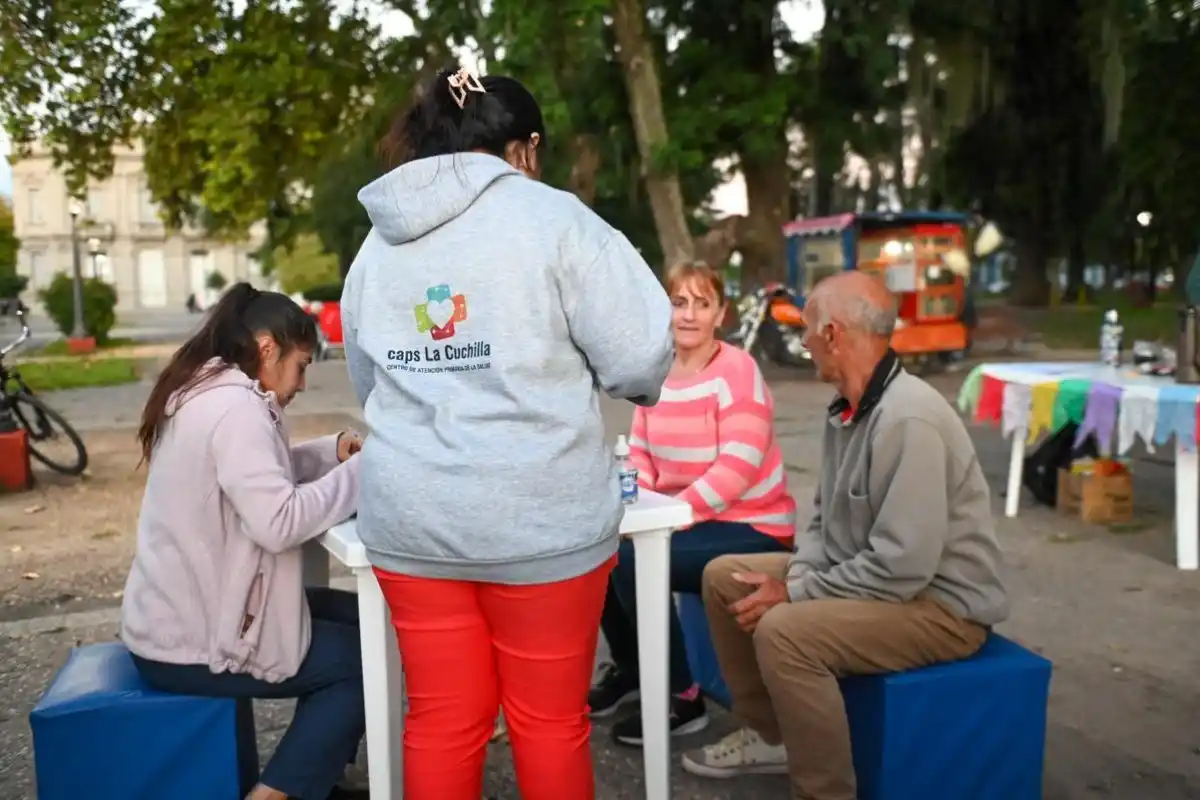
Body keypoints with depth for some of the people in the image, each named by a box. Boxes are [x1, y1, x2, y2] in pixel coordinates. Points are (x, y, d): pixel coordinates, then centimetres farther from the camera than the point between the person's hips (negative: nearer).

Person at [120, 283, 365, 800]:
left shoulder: (203, 391, 8)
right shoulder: (233, 405, -23)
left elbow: (255, 476, 18)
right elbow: (278, 522, -31)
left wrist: (329, 452, 4)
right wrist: (356, 472, -19)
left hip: (183, 614, 10)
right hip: (189, 643, -10)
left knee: (359, 618, 14)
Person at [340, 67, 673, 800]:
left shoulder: (378, 244, 11)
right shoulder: (550, 217, -6)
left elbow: (367, 386, 17)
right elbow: (641, 354, -10)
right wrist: (559, 387, 9)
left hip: (411, 517, 5)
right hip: (540, 516, -4)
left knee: (442, 720, 16)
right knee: (550, 720, 12)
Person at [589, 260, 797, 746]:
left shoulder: (737, 370, -16)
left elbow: (737, 470, -23)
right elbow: (640, 454, 8)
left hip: (754, 527, -7)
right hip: (684, 519, 7)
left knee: (632, 559, -24)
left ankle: (682, 699, -4)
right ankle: (628, 668, 18)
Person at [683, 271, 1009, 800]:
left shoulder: (908, 419, -27)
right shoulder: (847, 409, 4)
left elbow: (903, 566, -30)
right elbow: (827, 517, 12)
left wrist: (794, 593, -21)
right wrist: (798, 574, -7)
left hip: (941, 603, -10)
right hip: (862, 574, 10)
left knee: (783, 632, -32)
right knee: (725, 577, 7)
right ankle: (769, 734, 19)